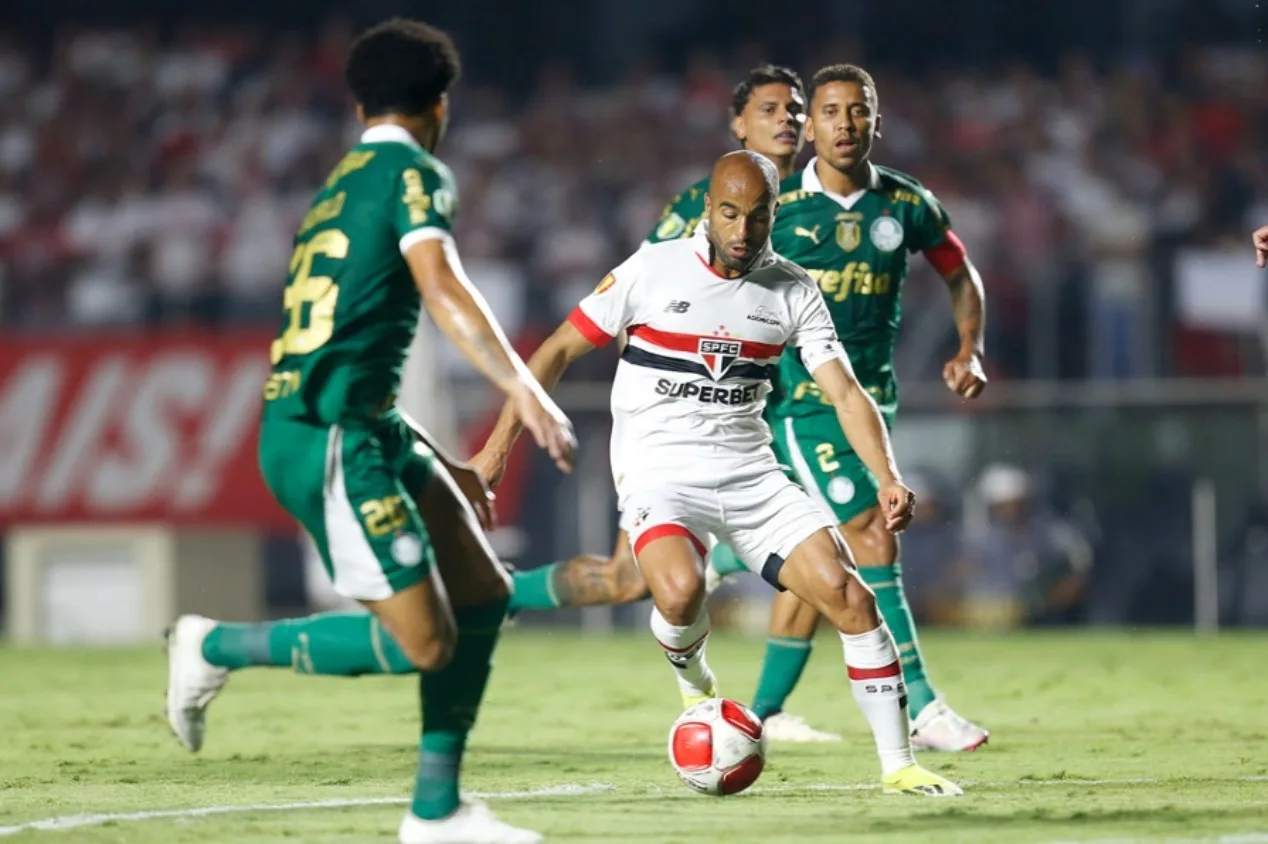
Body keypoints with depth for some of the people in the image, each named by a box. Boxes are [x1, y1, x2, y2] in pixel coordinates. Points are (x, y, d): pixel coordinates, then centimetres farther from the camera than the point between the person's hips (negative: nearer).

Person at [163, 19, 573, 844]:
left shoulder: (340, 186, 23)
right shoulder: (414, 174, -4)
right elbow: (442, 288, -22)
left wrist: (444, 466, 30)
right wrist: (525, 390, -29)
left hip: (365, 431, 10)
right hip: (329, 439, -10)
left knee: (483, 594, 9)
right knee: (422, 643, -12)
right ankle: (218, 647, 0)